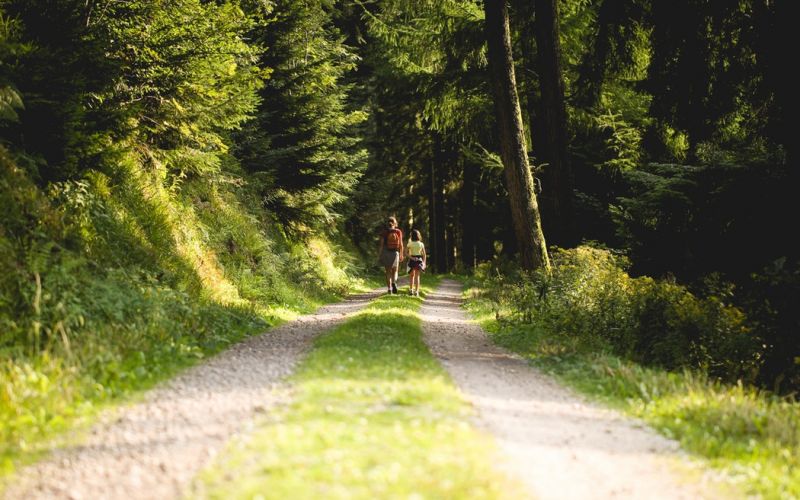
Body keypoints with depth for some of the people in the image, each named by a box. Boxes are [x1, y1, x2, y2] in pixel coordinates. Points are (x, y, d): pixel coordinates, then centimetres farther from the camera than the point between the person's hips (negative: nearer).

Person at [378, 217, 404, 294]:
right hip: (395, 253, 0)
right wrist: (401, 255, 8)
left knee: (388, 272, 8)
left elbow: (381, 244, -7)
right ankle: (394, 283, -16)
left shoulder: (384, 232, -4)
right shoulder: (398, 232, -2)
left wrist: (379, 256, -2)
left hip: (386, 253, 0)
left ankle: (389, 289, 0)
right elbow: (401, 245, -1)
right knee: (394, 271, 13)